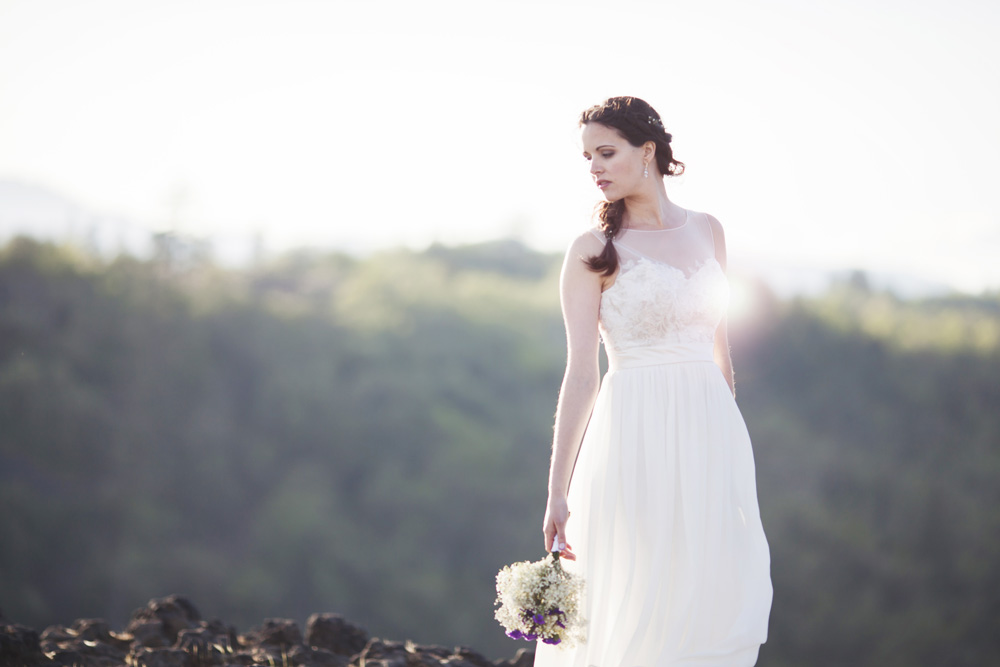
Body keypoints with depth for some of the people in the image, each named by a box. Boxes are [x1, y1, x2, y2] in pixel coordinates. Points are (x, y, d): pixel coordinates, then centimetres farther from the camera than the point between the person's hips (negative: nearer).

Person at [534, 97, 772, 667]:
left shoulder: (707, 231, 9)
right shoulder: (593, 250, -3)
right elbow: (581, 373, -7)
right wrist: (558, 492, -10)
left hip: (711, 432, 4)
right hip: (635, 439, -4)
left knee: (717, 607, 5)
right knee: (639, 609, -1)